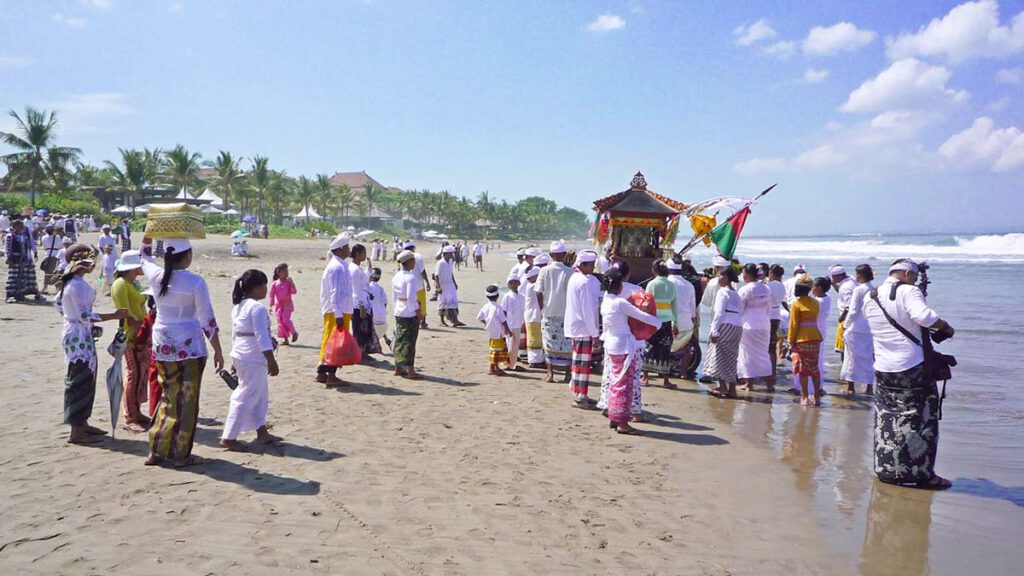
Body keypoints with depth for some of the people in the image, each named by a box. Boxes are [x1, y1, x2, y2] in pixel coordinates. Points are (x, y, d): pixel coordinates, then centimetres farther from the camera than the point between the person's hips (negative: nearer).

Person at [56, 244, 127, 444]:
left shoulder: (70, 282, 10)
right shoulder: (78, 285, -21)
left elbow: (58, 303, 22)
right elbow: (85, 316, -25)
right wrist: (114, 316, -21)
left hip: (75, 334, 10)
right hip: (79, 337, -10)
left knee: (85, 380, 17)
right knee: (80, 382, -4)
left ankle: (82, 424, 27)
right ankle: (77, 432, 2)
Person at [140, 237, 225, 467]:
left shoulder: (156, 277, -1)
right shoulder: (195, 282, -12)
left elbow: (144, 256, 24)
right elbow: (208, 321, -9)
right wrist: (218, 352, -2)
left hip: (162, 345, 5)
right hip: (189, 345, -5)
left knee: (168, 396, 19)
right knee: (186, 400, 5)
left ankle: (157, 450, 23)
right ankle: (180, 454, 12)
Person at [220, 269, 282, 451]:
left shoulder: (237, 307, 12)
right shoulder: (257, 308, -16)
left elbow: (235, 334, 17)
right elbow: (262, 336, -20)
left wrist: (235, 359, 23)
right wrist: (271, 361, -18)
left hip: (240, 354, 10)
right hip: (254, 358, -10)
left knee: (260, 394, 18)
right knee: (246, 397, -4)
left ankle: (262, 432, 26)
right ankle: (229, 438, -1)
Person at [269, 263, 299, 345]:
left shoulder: (289, 282, -1)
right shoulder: (274, 284, 1)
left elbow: (294, 292, -9)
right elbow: (272, 295, 5)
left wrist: (291, 283, -19)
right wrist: (271, 306, -1)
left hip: (288, 304, -2)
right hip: (279, 305, 3)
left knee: (286, 320, -17)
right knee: (280, 322, 1)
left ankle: (294, 333, 6)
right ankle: (285, 339, 9)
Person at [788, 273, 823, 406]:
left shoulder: (796, 304, -11)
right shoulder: (816, 303, 5)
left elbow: (793, 324, -10)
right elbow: (814, 319, 10)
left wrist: (791, 340, -5)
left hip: (801, 339, -5)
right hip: (816, 338, 5)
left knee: (803, 369, 3)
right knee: (815, 368, 12)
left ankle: (805, 397, 4)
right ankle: (817, 397, 15)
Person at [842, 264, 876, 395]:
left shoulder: (858, 289, -12)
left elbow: (853, 311, -13)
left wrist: (845, 326, -3)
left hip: (855, 329, -5)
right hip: (870, 329, 5)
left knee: (853, 357, 5)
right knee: (869, 358, 13)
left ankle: (851, 387, 8)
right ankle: (870, 386, 19)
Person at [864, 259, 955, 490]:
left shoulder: (870, 298, 9)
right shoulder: (908, 291, -11)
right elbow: (923, 316, -28)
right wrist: (945, 326, -11)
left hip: (883, 371, 6)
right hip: (914, 369, -6)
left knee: (887, 421, 14)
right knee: (921, 421, 5)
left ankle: (887, 470, 19)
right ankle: (921, 474, 8)